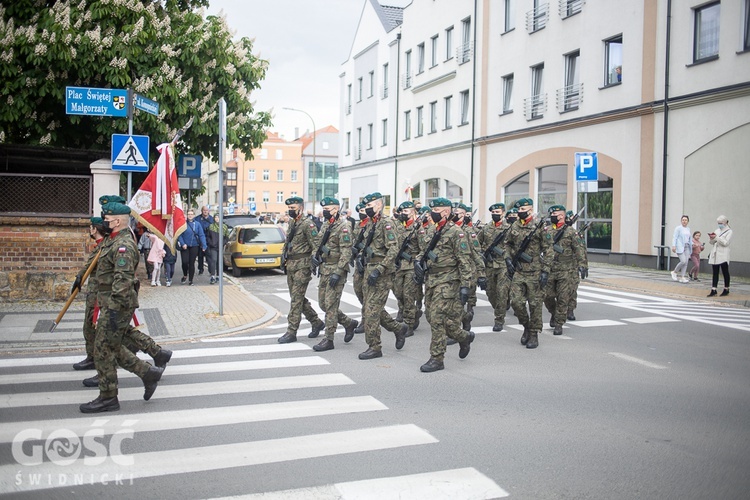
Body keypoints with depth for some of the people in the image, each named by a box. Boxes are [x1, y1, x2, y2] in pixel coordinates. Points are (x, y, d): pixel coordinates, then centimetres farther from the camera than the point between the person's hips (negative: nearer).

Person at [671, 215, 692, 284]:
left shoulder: (688, 229, 16)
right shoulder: (678, 228, -2)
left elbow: (690, 238, 23)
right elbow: (674, 237, -7)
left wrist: (692, 244, 13)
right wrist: (673, 246, -16)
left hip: (687, 247, 6)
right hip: (680, 247, -6)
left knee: (686, 262, 0)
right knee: (683, 261, -16)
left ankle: (682, 277, 3)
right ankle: (674, 272, 7)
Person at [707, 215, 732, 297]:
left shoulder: (729, 231, -3)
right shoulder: (717, 230, 13)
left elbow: (725, 243, -15)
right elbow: (711, 242, 12)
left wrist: (716, 237, -18)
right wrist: (711, 238, -9)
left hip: (723, 256, -5)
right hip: (715, 255, 5)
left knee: (725, 273, 5)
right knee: (715, 273, 4)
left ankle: (726, 290, 16)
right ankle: (713, 290, 2)